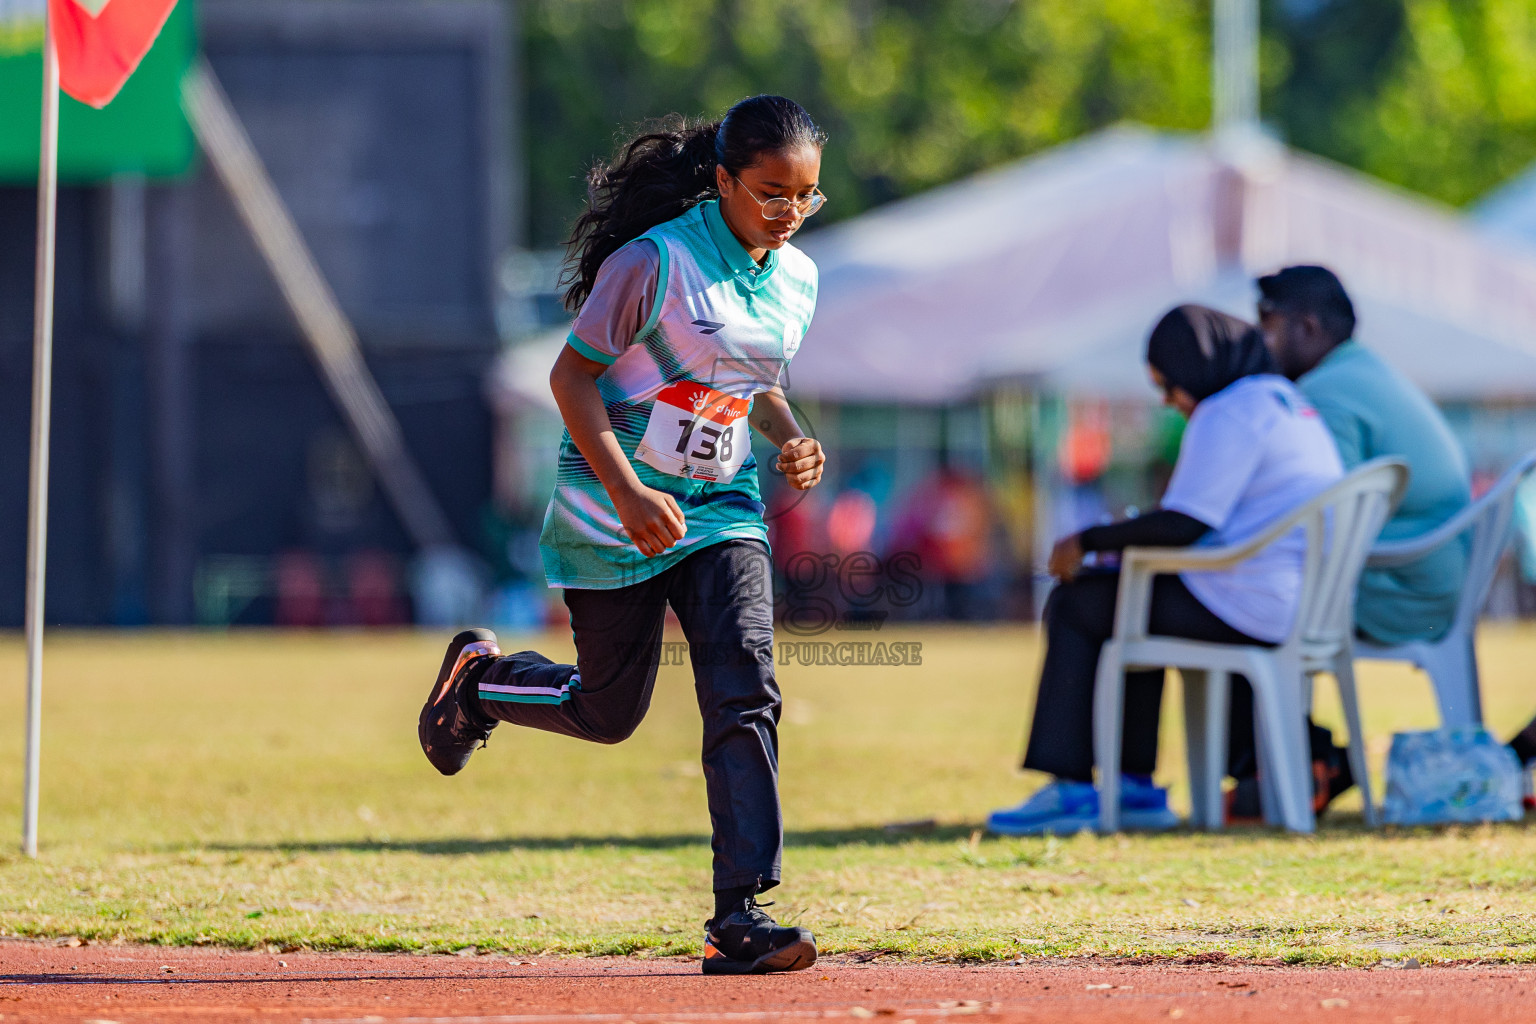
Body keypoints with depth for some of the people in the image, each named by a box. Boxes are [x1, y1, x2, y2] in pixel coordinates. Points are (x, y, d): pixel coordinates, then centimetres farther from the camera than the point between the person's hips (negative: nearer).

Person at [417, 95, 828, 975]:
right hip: (612, 518, -5)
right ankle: (481, 676, 39)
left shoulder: (796, 278, 3)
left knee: (747, 695, -14)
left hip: (722, 509, 5)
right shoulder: (655, 261, -18)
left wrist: (792, 439, -3)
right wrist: (629, 495, -24)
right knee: (609, 712, 7)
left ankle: (740, 916, -15)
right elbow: (572, 377, -15)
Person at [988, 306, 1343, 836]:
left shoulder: (1229, 413, -13)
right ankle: (1135, 789, 20)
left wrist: (1089, 541, -9)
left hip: (1250, 609, -10)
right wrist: (1133, 534, 21)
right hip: (1306, 607, 10)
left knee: (1075, 607, 3)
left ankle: (1069, 788, 1)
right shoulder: (1286, 401, 20)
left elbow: (1184, 525, -20)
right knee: (1129, 603, 27)